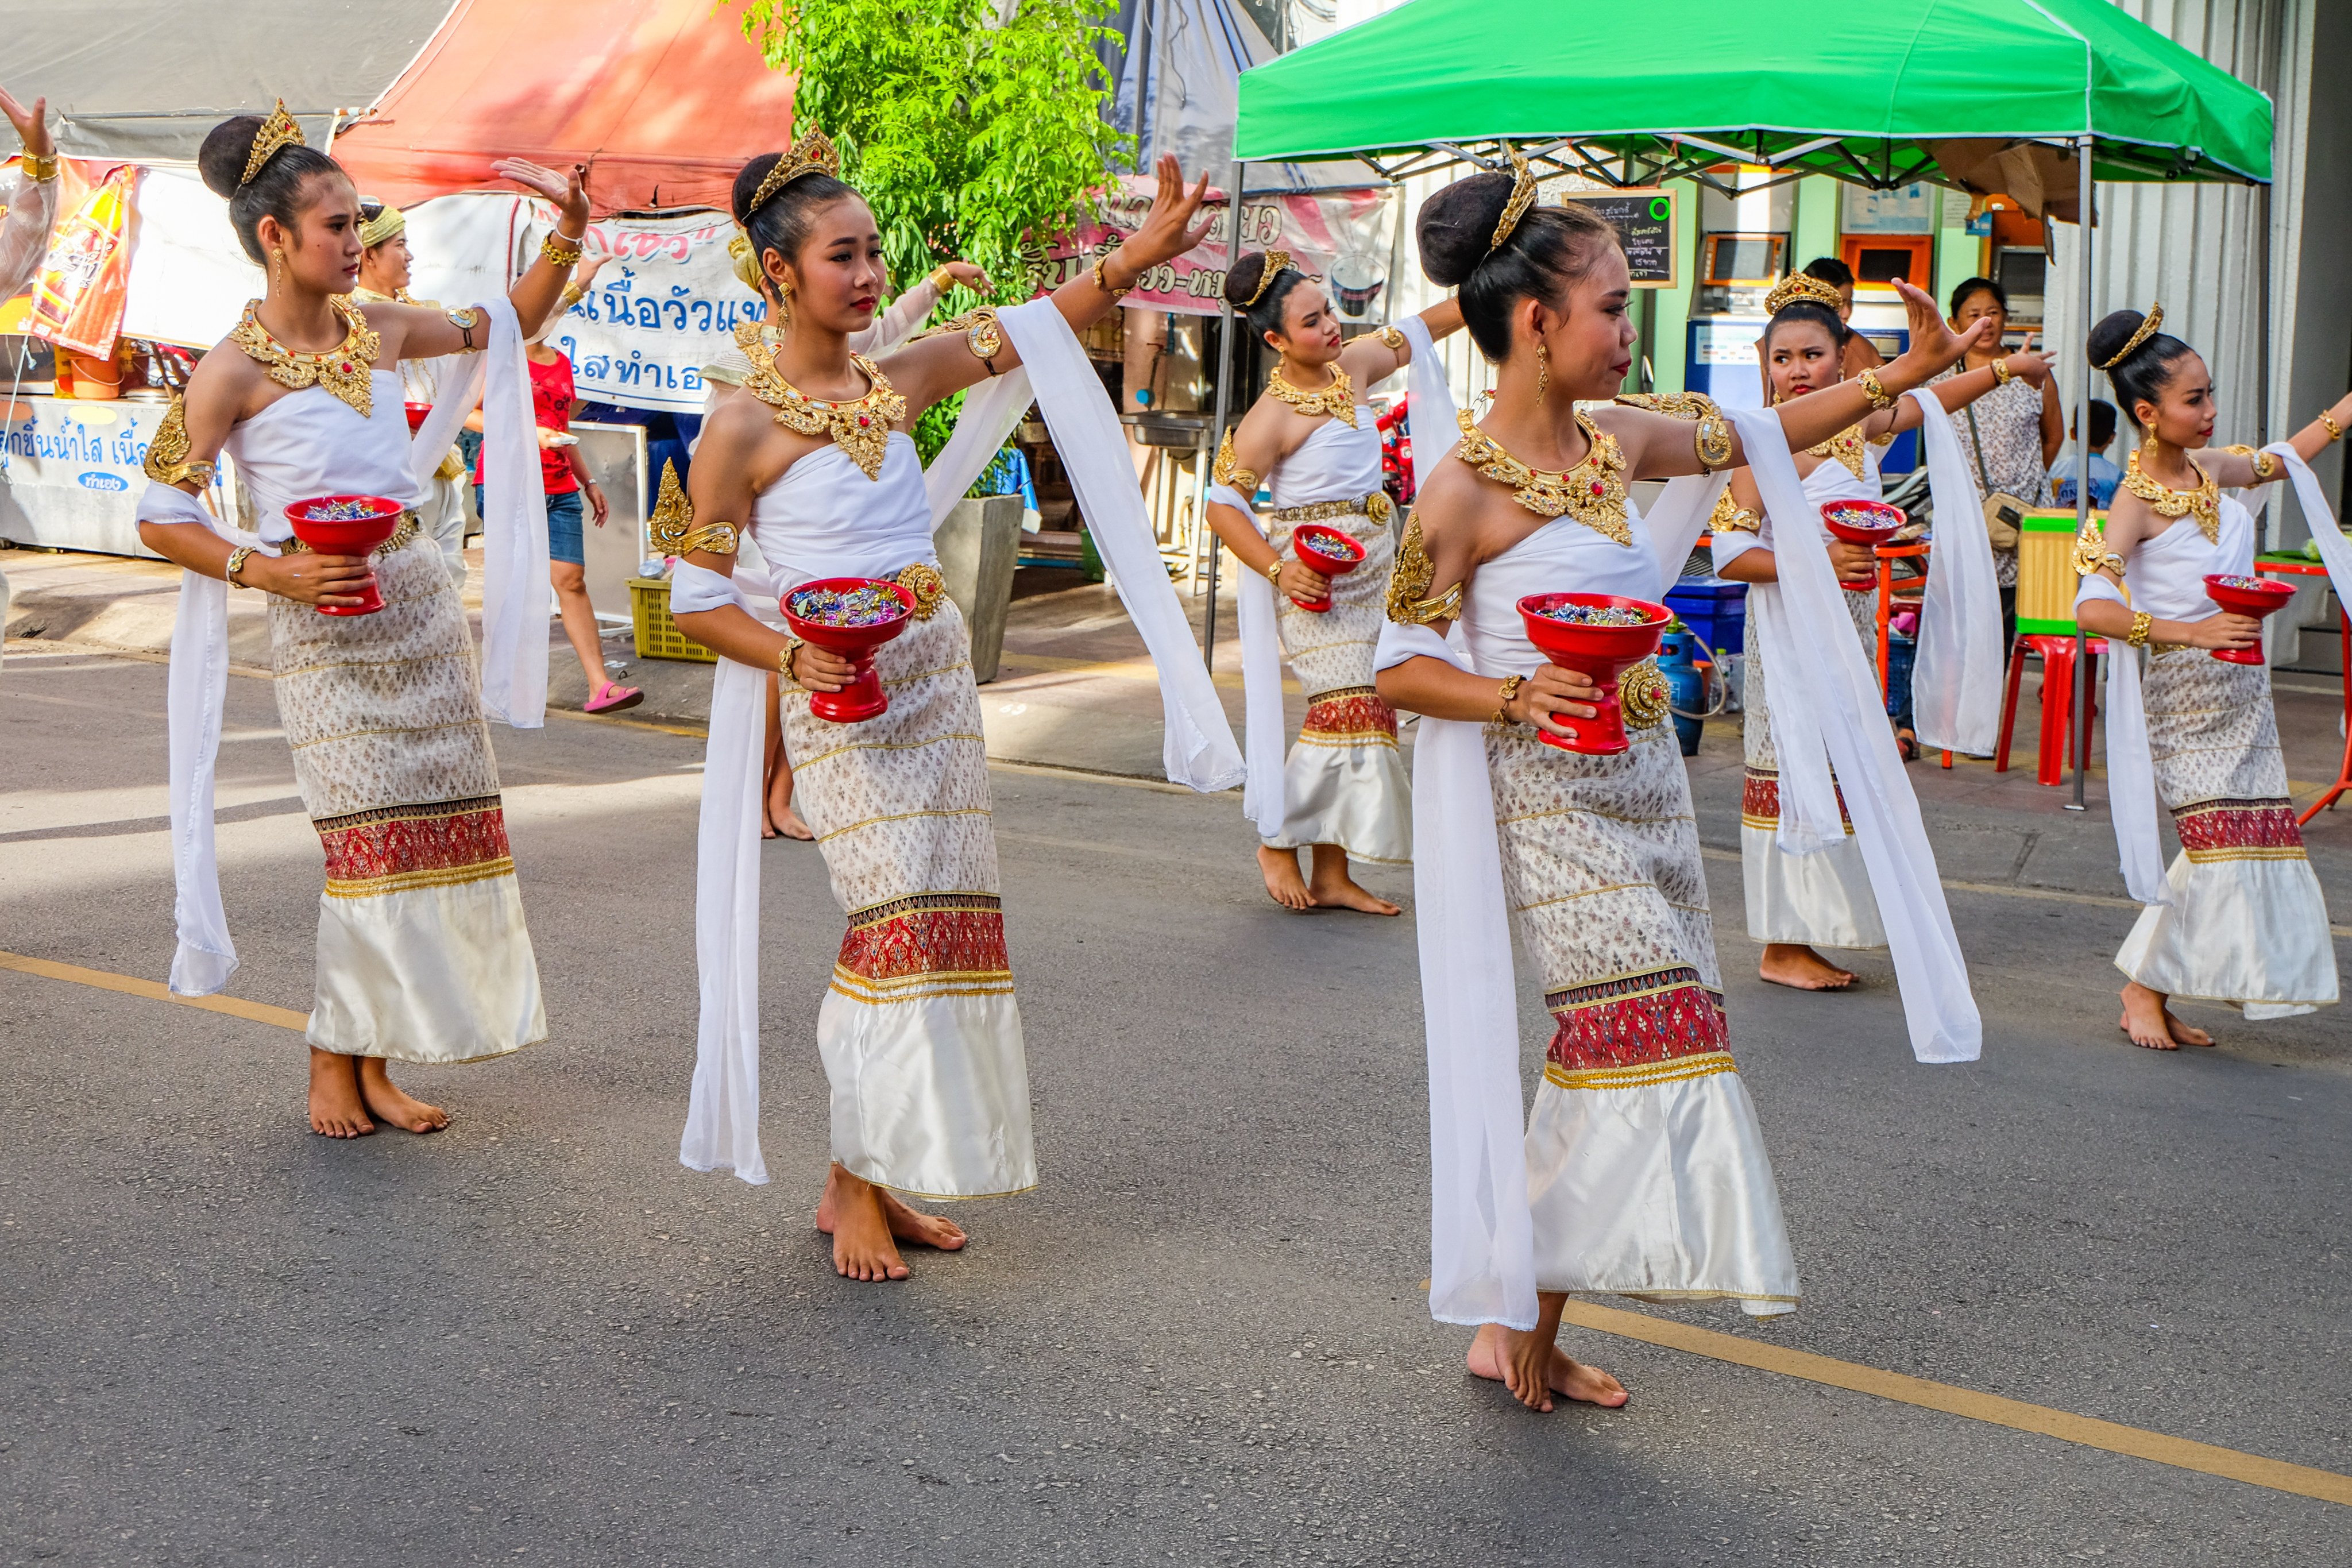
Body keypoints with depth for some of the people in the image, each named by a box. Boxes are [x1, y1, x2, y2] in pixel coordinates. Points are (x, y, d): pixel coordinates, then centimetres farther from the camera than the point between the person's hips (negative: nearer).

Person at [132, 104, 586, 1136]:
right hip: (323, 624, -6)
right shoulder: (236, 371, -9)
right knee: (369, 842, -9)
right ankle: (333, 1065, 8)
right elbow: (161, 518, -7)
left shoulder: (379, 331, 7)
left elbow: (505, 324, 23)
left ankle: (374, 1061, 15)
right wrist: (267, 570, -18)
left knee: (446, 827, 5)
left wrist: (567, 240, 9)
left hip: (419, 596, 6)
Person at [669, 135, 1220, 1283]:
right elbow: (696, 600, -5)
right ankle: (854, 1188, 2)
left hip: (936, 673, 7)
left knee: (947, 919, 7)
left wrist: (1141, 253, -4)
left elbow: (1033, 329, 9)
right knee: (896, 920, -13)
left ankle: (878, 1178, 18)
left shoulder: (895, 382, 8)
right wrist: (796, 658, -21)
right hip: (839, 695, -7)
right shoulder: (743, 427, -8)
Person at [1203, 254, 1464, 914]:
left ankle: (1332, 874, 10)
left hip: (1373, 573, 7)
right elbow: (1223, 506, -14)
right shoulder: (1273, 417, -14)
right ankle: (1278, 841, 7)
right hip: (1316, 578, -7)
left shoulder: (1352, 367, 6)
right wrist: (1277, 568, -25)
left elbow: (1423, 327, 19)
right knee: (1347, 708, -13)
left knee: (1362, 715, 5)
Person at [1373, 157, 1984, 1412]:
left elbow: (1756, 435, 23)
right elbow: (1399, 668, -11)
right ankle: (1518, 1324, 2)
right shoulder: (1463, 492, -14)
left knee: (1617, 1048, 8)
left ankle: (1522, 1324, 17)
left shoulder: (1615, 441, 7)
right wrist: (1517, 695, -27)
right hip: (1552, 795, -8)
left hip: (1641, 782, 8)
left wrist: (1902, 375, 22)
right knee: (1642, 1029, -13)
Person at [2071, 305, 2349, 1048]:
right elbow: (2091, 608, -25)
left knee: (2260, 842, 6)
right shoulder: (2137, 501, -16)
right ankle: (2143, 994, 5)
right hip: (2186, 691, -8)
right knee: (2218, 846, -12)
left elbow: (2281, 458, 29)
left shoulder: (2210, 469, 7)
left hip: (2242, 689, 8)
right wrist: (2191, 632, -30)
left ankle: (2155, 996, 13)